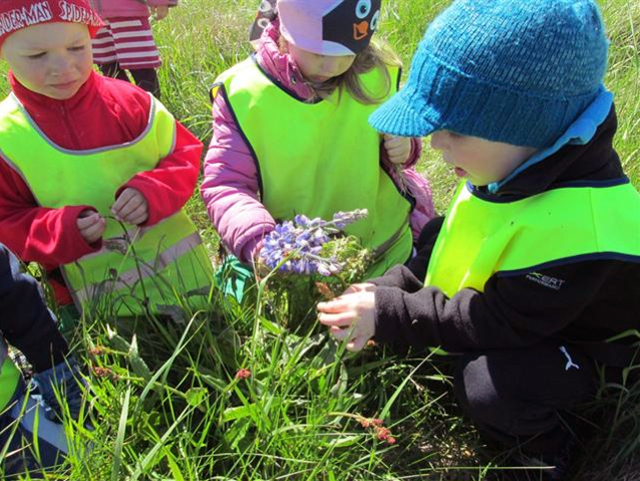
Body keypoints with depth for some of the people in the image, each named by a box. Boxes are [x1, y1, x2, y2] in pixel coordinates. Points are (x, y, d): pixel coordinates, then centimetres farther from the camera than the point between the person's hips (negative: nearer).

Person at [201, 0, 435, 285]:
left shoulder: (378, 73, -12)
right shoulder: (243, 93, -18)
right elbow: (224, 184, -17)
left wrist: (404, 148, -16)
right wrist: (259, 244, -36)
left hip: (389, 250, 3)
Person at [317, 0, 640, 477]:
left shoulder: (571, 227, -40)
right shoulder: (514, 166, -14)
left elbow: (498, 322, -33)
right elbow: (450, 237, 0)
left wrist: (388, 313, -31)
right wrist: (390, 287, -11)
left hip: (571, 344, -8)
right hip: (508, 309, 8)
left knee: (489, 387, -31)